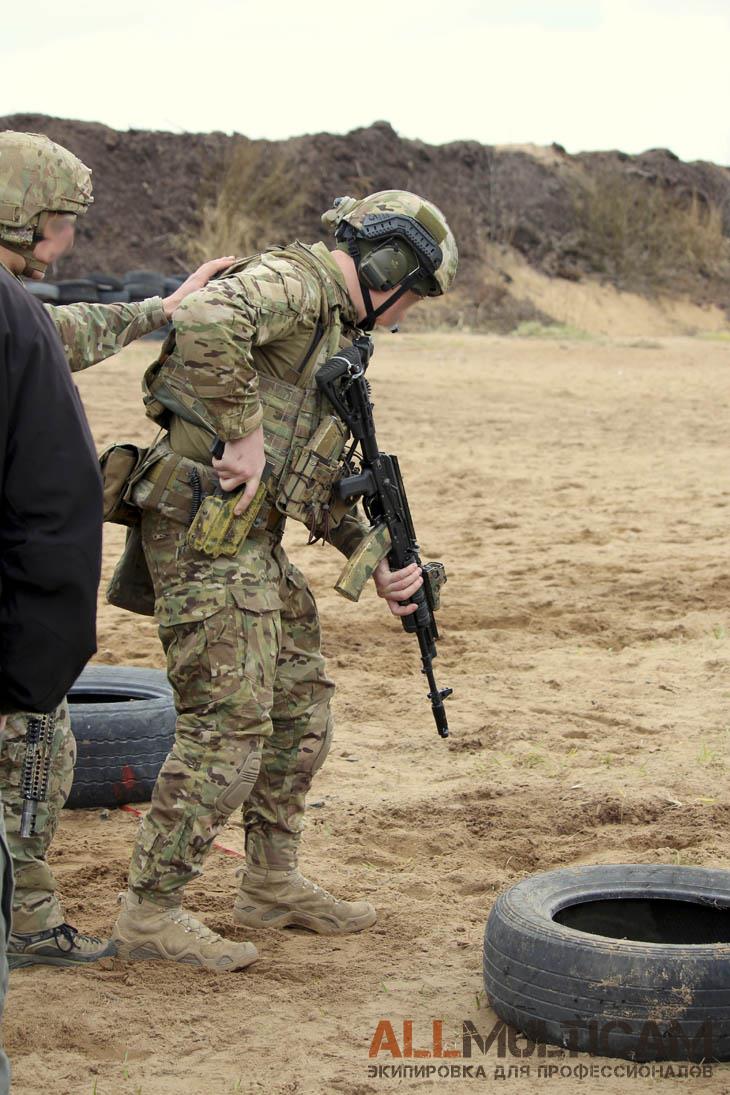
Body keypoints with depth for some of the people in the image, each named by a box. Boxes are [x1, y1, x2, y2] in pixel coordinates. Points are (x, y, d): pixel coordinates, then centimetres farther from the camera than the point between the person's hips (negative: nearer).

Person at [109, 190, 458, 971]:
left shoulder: (335, 335, 21)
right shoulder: (291, 283, -10)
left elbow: (317, 482, 24)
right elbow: (206, 326, -34)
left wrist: (375, 556, 13)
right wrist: (244, 434, -25)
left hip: (254, 541, 10)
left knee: (301, 708, 16)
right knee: (227, 724, -8)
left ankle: (273, 884, 29)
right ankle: (149, 913, -1)